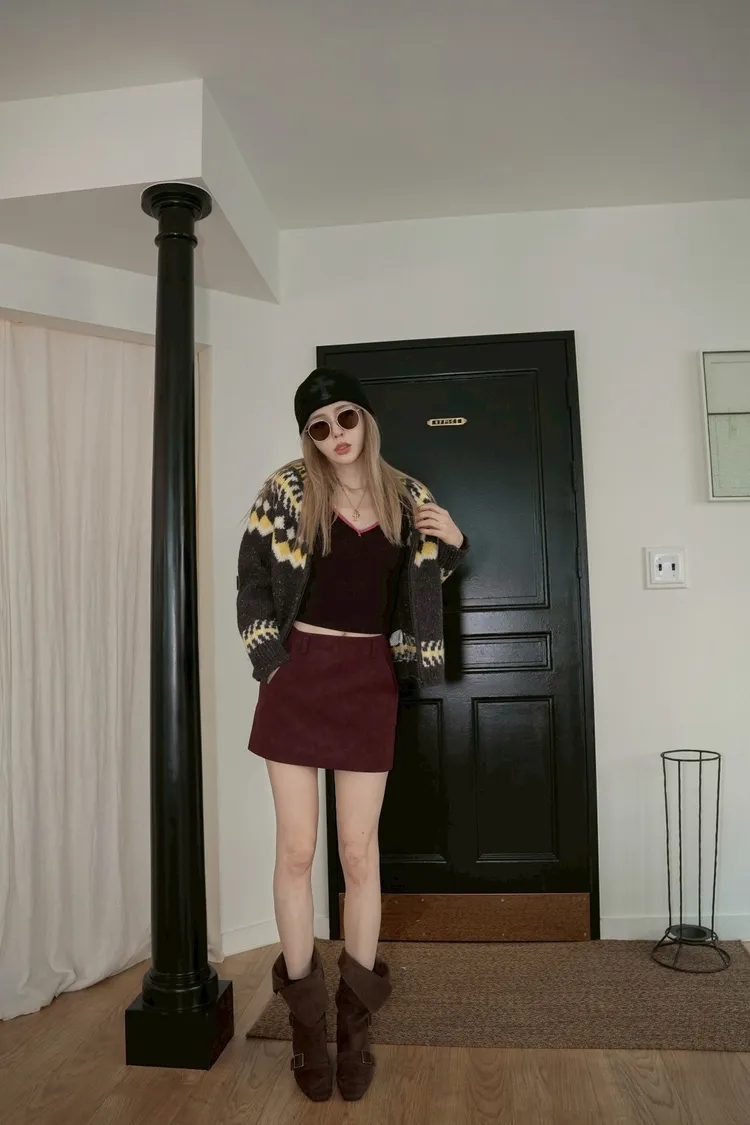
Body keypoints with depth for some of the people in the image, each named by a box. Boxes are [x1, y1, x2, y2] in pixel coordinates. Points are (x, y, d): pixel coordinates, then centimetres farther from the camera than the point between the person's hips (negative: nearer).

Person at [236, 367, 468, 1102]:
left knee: (359, 852, 7)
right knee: (295, 849, 5)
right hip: (299, 675, -1)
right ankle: (305, 1019, 24)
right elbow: (252, 581, 1)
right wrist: (271, 663, -3)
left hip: (369, 678, 2)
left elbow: (420, 587, 16)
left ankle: (355, 1021, 25)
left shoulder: (407, 497, 6)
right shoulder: (287, 492, -3)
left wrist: (451, 543, -1)